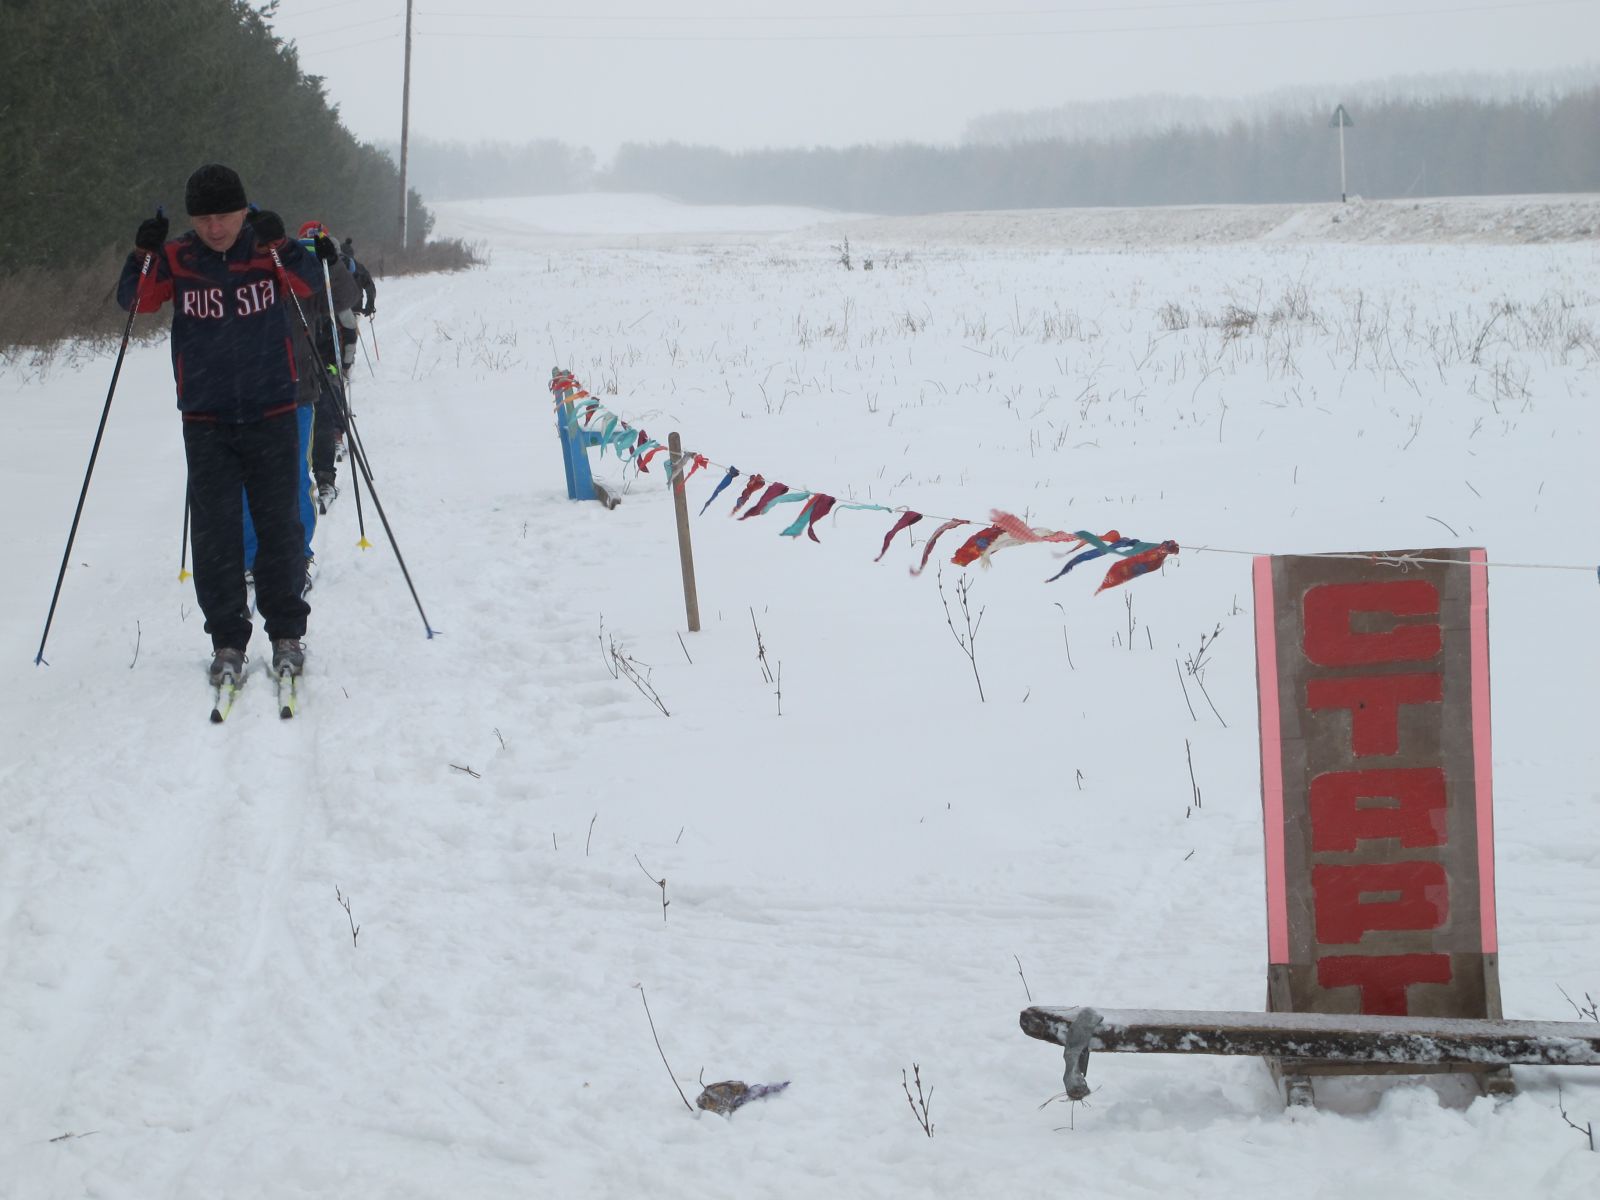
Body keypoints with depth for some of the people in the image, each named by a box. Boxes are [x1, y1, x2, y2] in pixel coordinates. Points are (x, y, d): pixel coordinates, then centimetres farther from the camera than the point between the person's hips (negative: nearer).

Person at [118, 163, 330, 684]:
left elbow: (310, 284, -14)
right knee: (214, 532, -1)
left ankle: (287, 632, 16)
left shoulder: (266, 250, -2)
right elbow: (136, 300, -3)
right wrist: (145, 254, -19)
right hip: (206, 421, 1)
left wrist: (281, 246, -28)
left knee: (280, 525, 3)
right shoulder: (177, 259, 0)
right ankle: (227, 640, 7)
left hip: (271, 414, -1)